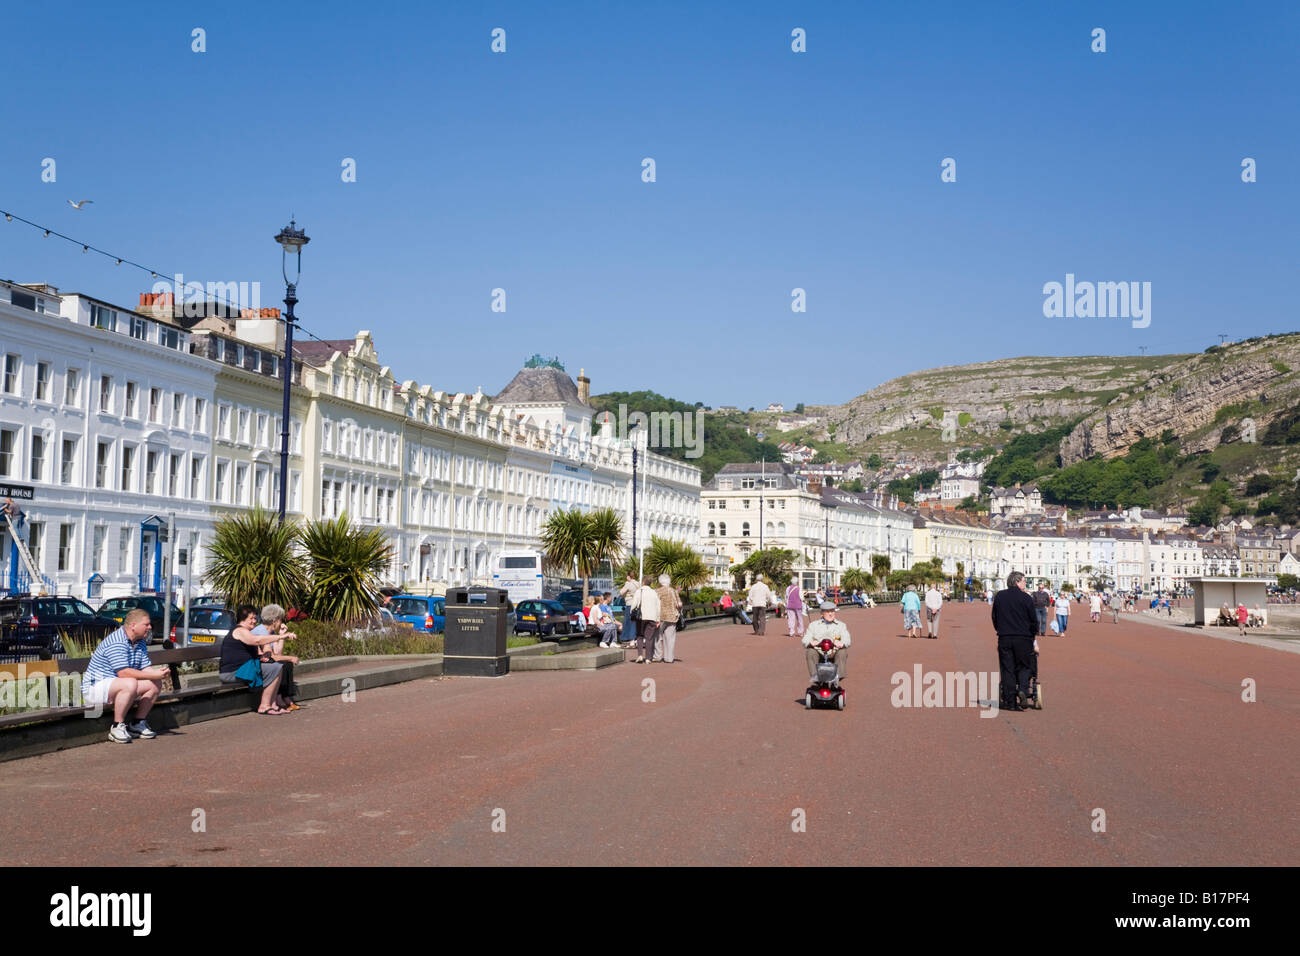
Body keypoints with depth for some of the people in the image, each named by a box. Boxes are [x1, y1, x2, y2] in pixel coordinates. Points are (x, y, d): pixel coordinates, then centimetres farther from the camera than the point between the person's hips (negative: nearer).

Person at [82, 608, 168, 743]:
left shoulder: (140, 643, 10)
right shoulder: (116, 642, -22)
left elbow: (145, 668, 6)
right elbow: (123, 672, -29)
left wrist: (157, 672, -18)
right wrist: (153, 675, -29)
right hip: (94, 688, -9)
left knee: (155, 684, -2)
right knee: (130, 683, -36)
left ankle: (138, 724, 7)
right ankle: (117, 727, -23)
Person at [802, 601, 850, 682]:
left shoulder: (841, 625, 19)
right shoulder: (813, 625, 19)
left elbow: (847, 639, 3)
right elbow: (805, 640, 6)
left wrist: (842, 643, -24)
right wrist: (811, 643, -21)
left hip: (834, 653, 0)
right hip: (819, 653, 0)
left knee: (842, 652, -31)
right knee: (810, 652, -30)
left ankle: (838, 676, -36)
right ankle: (814, 675, -35)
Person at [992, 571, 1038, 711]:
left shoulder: (999, 596, 5)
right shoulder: (1026, 598, -5)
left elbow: (994, 617, 12)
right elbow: (1034, 620, -1)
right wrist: (1032, 634, 15)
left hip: (1004, 638, 2)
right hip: (1023, 638, -2)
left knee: (1007, 669, 5)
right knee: (1023, 666, 11)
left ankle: (1010, 702, 3)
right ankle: (1023, 689, -14)